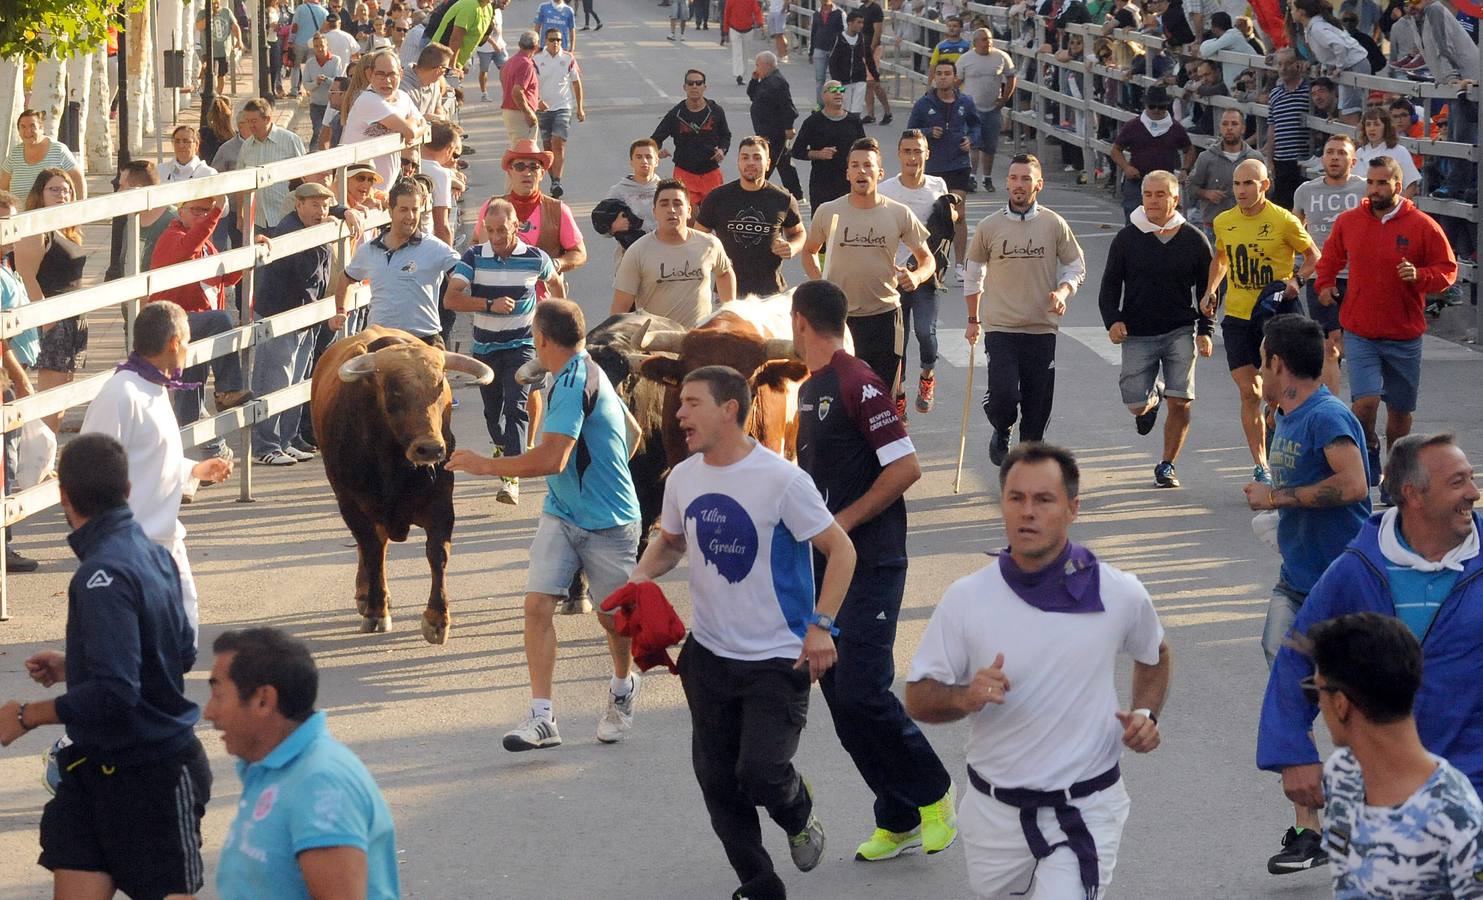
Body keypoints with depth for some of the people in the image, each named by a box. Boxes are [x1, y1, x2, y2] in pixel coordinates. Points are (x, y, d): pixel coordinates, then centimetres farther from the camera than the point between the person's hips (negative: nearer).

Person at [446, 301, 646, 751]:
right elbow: (629, 429, 19)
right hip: (561, 514, 8)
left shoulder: (574, 382, -22)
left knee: (612, 616, 10)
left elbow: (551, 460, -31)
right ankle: (541, 717, -9)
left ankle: (623, 689, 40)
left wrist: (485, 465, -22)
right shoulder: (588, 372, 7)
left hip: (609, 522, -8)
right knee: (538, 603, -8)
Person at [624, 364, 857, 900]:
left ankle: (799, 816, 23)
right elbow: (670, 542, 20)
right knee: (717, 779, 7)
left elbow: (840, 549, -10)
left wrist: (820, 625, -18)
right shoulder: (682, 478, 2)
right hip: (709, 654, 6)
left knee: (760, 774, -14)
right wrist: (641, 576, -1)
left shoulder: (781, 480, -16)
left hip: (778, 658, -6)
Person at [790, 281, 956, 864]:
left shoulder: (856, 384, -13)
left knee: (862, 691, -13)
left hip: (870, 564, -9)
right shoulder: (810, 389, 15)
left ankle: (933, 794, 6)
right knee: (841, 696, 6)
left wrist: (844, 521, -17)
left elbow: (905, 467, -18)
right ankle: (898, 821, 12)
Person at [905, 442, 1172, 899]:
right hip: (993, 810, 2)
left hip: (1085, 812, -2)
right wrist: (964, 697, -22)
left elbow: (1155, 655, 17)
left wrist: (1146, 715, -1)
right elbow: (917, 698, -2)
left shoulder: (1119, 595, -5)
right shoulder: (965, 599, -7)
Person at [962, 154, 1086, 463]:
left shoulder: (1054, 225, 2)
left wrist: (1063, 291, -9)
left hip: (1042, 329, 1)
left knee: (1038, 404, 3)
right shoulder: (989, 227, 2)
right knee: (1003, 395, -15)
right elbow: (973, 275, 13)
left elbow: (1076, 266, 11)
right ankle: (1001, 433, 18)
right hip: (1000, 328, -1)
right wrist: (973, 319, 16)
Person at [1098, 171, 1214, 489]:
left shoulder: (1193, 239, 2)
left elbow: (1207, 290, 9)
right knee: (1135, 404, -3)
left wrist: (1206, 331, -1)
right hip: (1137, 334, 0)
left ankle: (1166, 466, 9)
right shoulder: (1127, 238, 1)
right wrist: (1113, 320, -10)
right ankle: (1152, 399, 36)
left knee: (1180, 403, -10)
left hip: (1181, 332, 0)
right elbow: (1110, 284, 6)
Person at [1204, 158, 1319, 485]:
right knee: (1248, 392, 1)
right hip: (1237, 315, 3)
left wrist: (1297, 280, -17)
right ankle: (1259, 466, 7)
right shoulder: (1223, 222, 4)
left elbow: (1314, 256, 1)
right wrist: (1211, 290, 10)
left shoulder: (1284, 220, -9)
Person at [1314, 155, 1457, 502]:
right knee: (1366, 400, -17)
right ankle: (1368, 447, 15)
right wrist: (1325, 284, 9)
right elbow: (1331, 258, 23)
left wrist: (1419, 276, -18)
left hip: (1404, 334, 0)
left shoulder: (1423, 226, -5)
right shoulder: (1348, 221, 3)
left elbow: (1448, 270, 0)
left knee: (1400, 410, 9)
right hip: (1359, 333, 0)